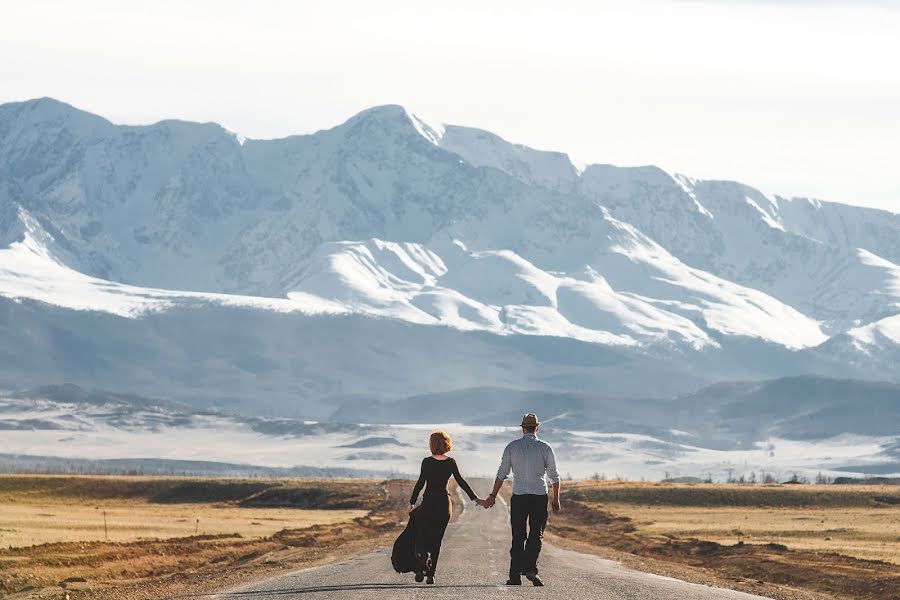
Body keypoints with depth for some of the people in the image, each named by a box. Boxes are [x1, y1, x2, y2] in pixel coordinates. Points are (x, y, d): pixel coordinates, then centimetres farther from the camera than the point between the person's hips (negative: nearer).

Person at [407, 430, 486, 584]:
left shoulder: (427, 462, -7)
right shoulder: (451, 463, 0)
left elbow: (420, 483, -10)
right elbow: (461, 482, -1)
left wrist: (412, 503, -7)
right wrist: (475, 498, 4)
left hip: (429, 502, -3)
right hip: (444, 502, 3)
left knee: (421, 536, 9)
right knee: (436, 539, 10)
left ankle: (423, 556, -21)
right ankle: (431, 574, 7)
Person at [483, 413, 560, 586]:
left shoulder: (512, 447, 2)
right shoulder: (545, 448, 1)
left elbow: (502, 474, 2)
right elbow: (554, 476, 4)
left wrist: (493, 496, 7)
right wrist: (556, 498, 14)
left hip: (518, 496, 1)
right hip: (539, 496, -1)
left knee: (518, 536, 6)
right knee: (536, 534, 4)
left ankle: (515, 575, 3)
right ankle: (530, 568, -16)